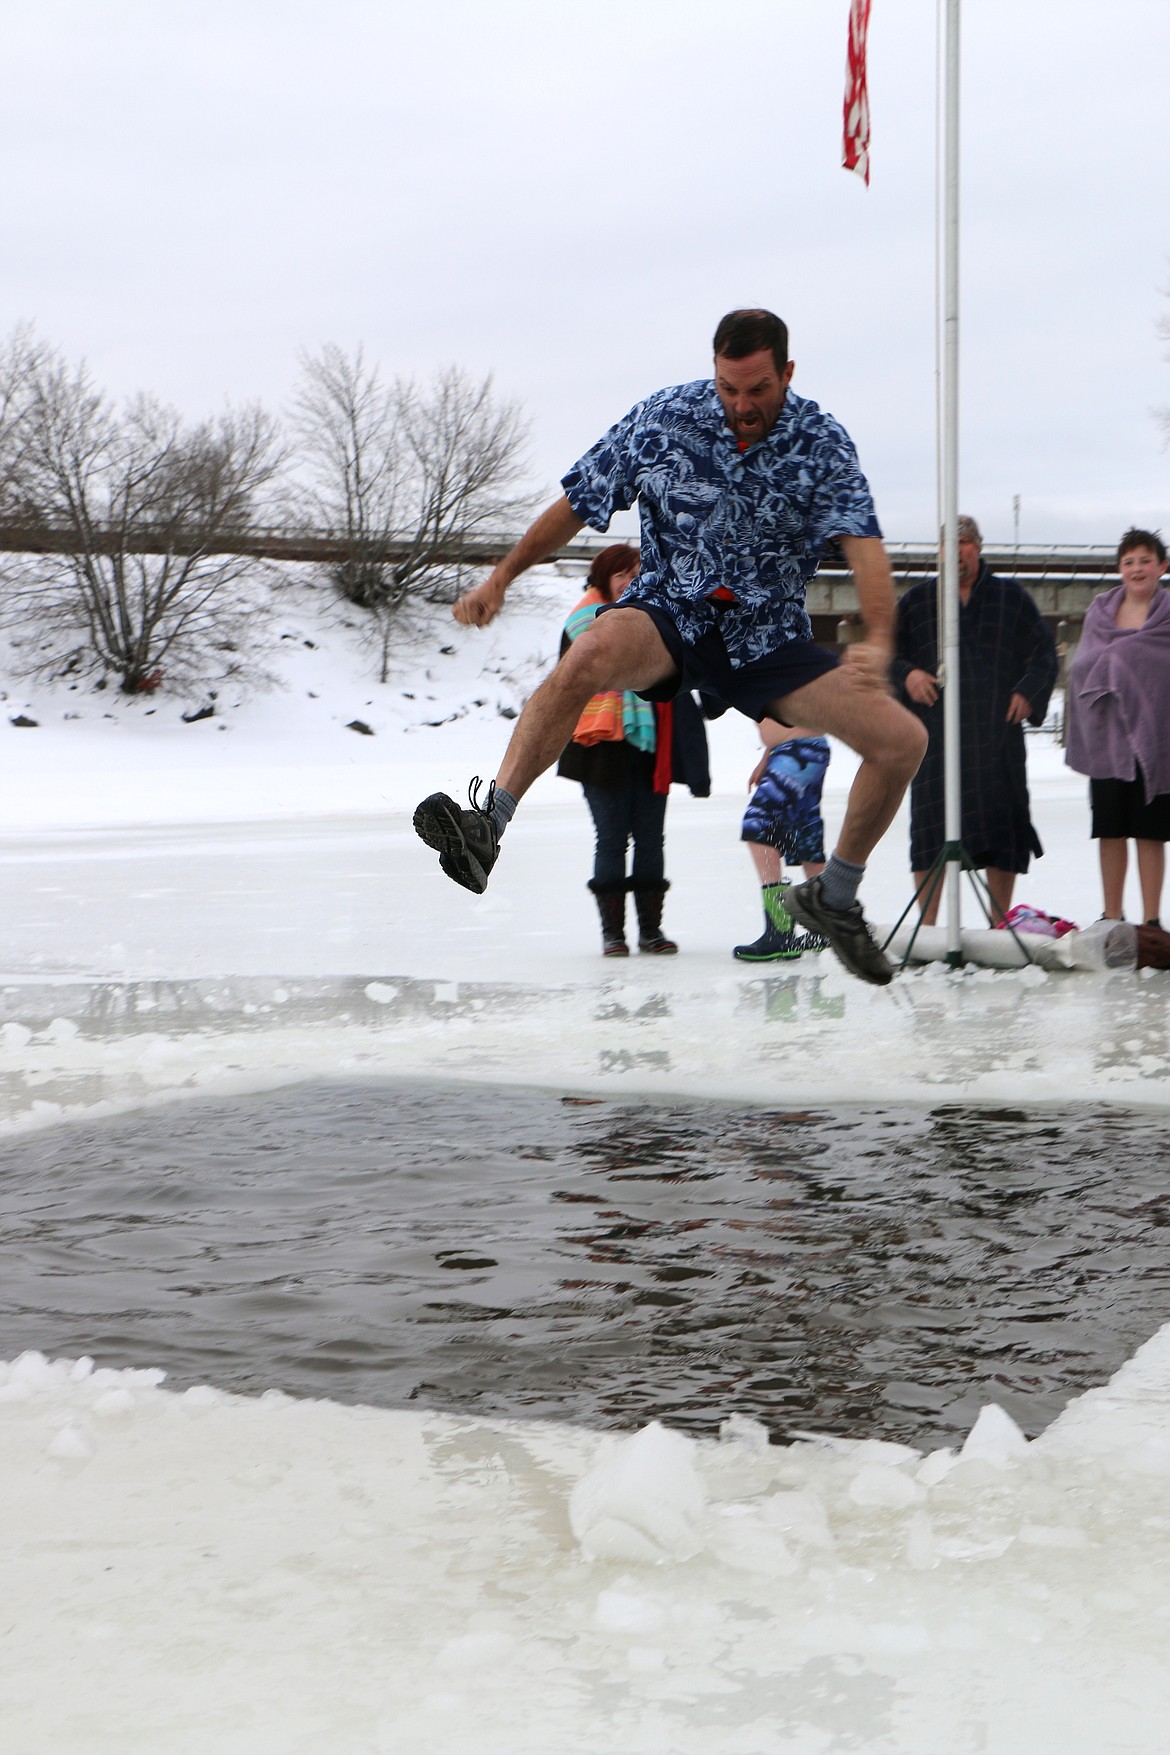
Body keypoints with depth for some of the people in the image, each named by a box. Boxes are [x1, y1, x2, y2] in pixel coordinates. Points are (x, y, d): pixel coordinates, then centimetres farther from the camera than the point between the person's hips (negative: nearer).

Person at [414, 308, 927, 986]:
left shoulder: (823, 443, -8)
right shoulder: (665, 417, -6)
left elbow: (865, 547, -20)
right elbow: (579, 504, 3)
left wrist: (878, 642, -38)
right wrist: (501, 578, 1)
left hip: (770, 638, 2)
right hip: (668, 613, -2)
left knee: (903, 739, -12)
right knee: (592, 652, -38)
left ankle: (833, 896, 10)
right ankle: (486, 827, -42)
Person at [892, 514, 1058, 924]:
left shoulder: (1011, 597, 11)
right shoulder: (917, 599, 11)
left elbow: (1044, 652, 15)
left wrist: (1027, 693, 0)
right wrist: (906, 675, -5)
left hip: (999, 734, 1)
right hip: (935, 735, 0)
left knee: (1003, 827, 0)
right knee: (931, 826, -4)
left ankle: (999, 925, 11)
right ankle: (927, 925, 5)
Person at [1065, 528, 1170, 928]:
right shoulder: (1100, 612, 10)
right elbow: (1080, 669, 11)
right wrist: (1111, 662, -3)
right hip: (1108, 737, 3)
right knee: (1110, 830, 4)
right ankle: (1112, 918, 13)